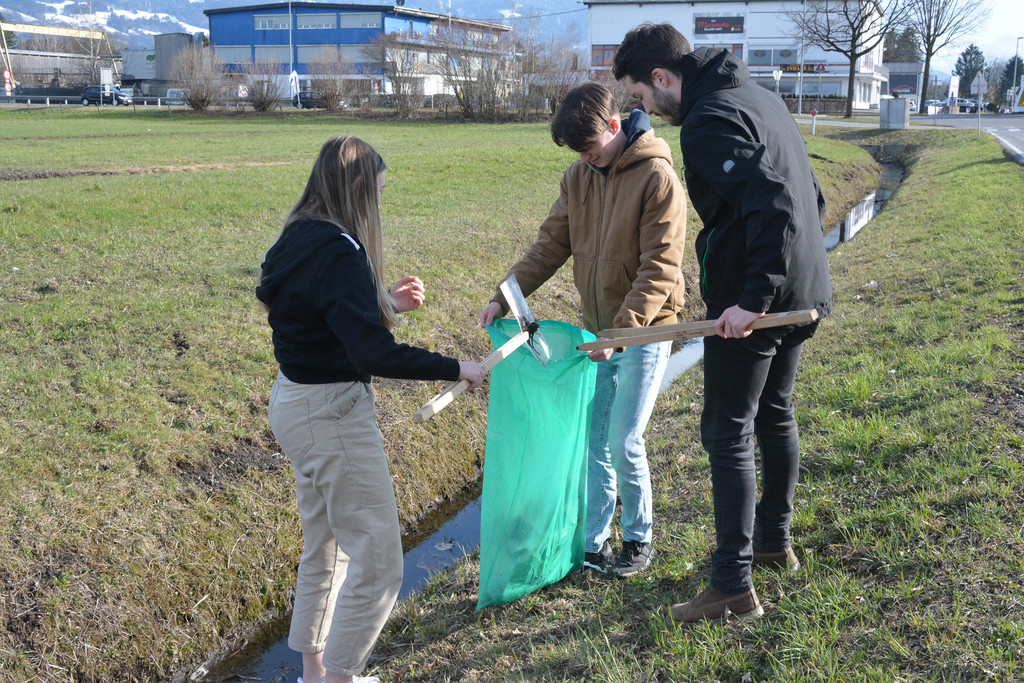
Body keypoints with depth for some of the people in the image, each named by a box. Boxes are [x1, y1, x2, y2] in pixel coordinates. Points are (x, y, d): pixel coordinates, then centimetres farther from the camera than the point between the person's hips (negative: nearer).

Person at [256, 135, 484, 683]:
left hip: (294, 401, 11)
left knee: (326, 549, 24)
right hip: (332, 412, -11)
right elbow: (373, 353, -29)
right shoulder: (340, 252, -22)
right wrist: (455, 369, -21)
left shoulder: (297, 240, 7)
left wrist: (385, 303, 15)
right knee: (376, 564, 1)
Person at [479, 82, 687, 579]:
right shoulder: (579, 176, 5)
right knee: (595, 443, 8)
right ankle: (594, 542, 21)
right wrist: (506, 296, -3)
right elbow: (551, 245, 8)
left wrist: (623, 329, -28)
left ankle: (639, 538, 20)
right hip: (597, 329, 6)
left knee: (624, 444, -3)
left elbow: (660, 268, -19)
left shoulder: (656, 177, -15)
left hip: (644, 331, -6)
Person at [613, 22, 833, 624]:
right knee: (776, 417, 21)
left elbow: (775, 205, -29)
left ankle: (735, 587, 6)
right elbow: (809, 196, 17)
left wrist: (753, 298, -27)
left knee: (729, 436, -1)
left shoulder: (709, 121, -18)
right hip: (804, 293, 10)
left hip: (748, 308, -9)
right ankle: (775, 541, 37)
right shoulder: (760, 96, 12)